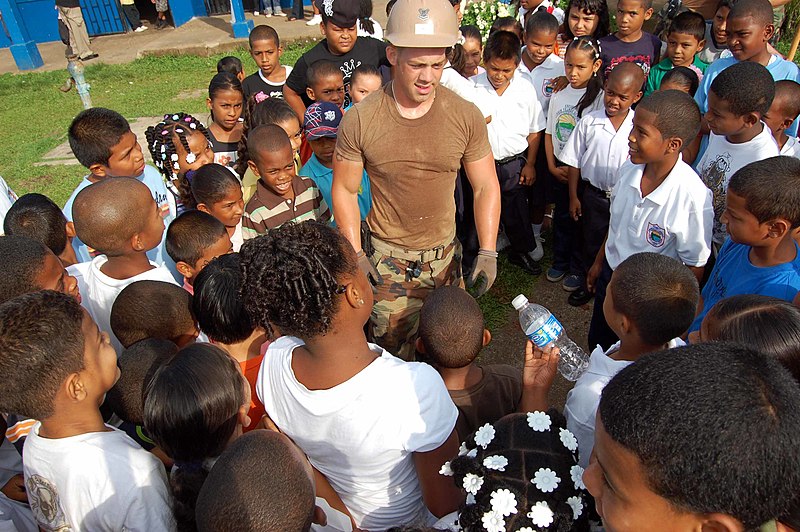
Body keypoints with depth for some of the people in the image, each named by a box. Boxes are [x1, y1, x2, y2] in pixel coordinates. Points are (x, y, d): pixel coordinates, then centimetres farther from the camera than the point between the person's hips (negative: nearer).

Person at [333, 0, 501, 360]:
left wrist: (488, 253, -8)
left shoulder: (466, 117, -9)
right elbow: (344, 190, -2)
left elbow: (485, 187, -1)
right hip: (386, 260, -1)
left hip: (445, 257, 2)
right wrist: (356, 255, -7)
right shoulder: (360, 120, -12)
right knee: (391, 354, 9)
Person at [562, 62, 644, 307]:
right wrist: (573, 197, 1)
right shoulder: (589, 122, -9)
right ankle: (587, 285, 37)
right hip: (593, 193, 1)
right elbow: (574, 162, -1)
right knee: (591, 243, 16)